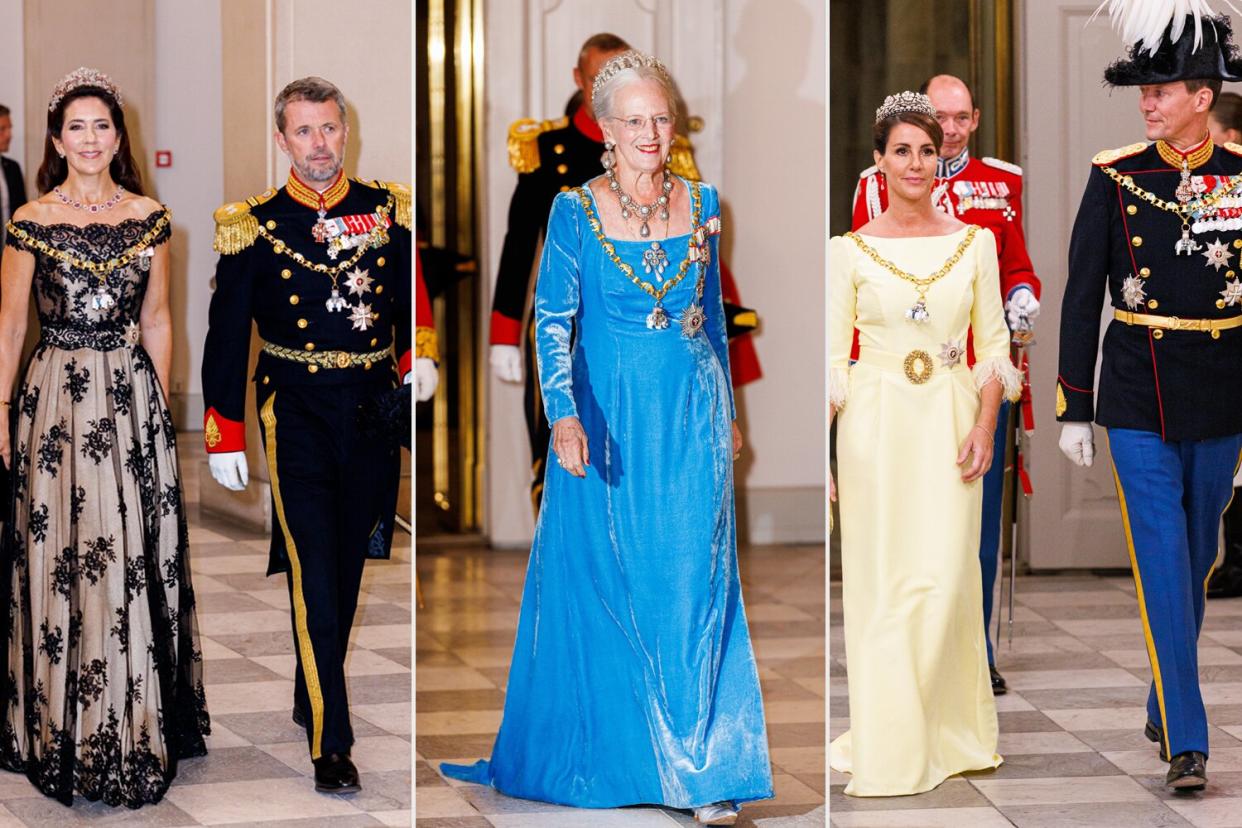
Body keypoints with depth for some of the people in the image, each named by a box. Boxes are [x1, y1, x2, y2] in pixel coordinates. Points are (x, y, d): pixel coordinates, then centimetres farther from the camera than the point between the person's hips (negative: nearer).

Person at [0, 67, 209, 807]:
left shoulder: (150, 219, 5)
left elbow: (157, 320, 11)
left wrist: (161, 404, 8)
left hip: (131, 398, 2)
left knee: (134, 556, 2)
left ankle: (138, 730, 13)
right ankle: (62, 735, 11)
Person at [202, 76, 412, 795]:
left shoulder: (387, 210, 6)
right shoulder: (255, 225, -1)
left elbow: (413, 305, 13)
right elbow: (227, 336, 1)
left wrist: (415, 374, -2)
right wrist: (225, 437, -1)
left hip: (375, 405, 3)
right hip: (296, 410, -3)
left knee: (349, 567, 12)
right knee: (313, 568, -11)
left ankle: (312, 695, 32)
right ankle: (331, 742, -12)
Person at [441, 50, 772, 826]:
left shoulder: (702, 204, 5)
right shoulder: (575, 212, -5)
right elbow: (553, 323, -11)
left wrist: (726, 411, 18)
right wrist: (565, 414, -24)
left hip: (691, 421, 2)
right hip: (608, 423, -2)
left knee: (693, 586, -1)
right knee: (605, 584, 6)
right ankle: (604, 746, 22)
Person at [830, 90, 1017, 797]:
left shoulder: (974, 242, 6)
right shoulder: (850, 250, 2)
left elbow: (994, 346, 7)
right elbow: (833, 359, 2)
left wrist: (985, 428, -5)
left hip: (950, 423, 1)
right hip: (876, 426, -1)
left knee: (944, 579, -2)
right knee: (880, 584, -1)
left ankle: (949, 731, 14)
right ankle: (888, 745, 7)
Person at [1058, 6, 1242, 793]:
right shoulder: (1115, 177, -3)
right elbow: (1082, 296, 0)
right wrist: (1073, 409, -2)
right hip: (1138, 396, -2)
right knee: (1163, 561, -8)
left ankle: (1166, 704, 34)